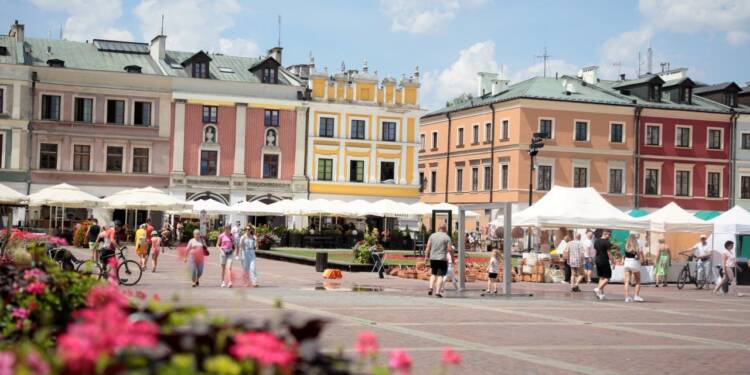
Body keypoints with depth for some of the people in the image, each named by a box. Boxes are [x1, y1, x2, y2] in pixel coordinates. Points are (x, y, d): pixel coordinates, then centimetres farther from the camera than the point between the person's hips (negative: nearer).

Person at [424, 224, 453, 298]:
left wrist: (426, 256, 5)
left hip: (433, 258, 3)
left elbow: (428, 247, 2)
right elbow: (450, 249, -9)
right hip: (442, 259, -3)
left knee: (433, 274, 17)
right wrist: (452, 257, 3)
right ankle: (437, 292, -7)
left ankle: (431, 288, 1)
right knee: (440, 275, -1)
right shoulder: (447, 237, -4)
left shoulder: (432, 235, 6)